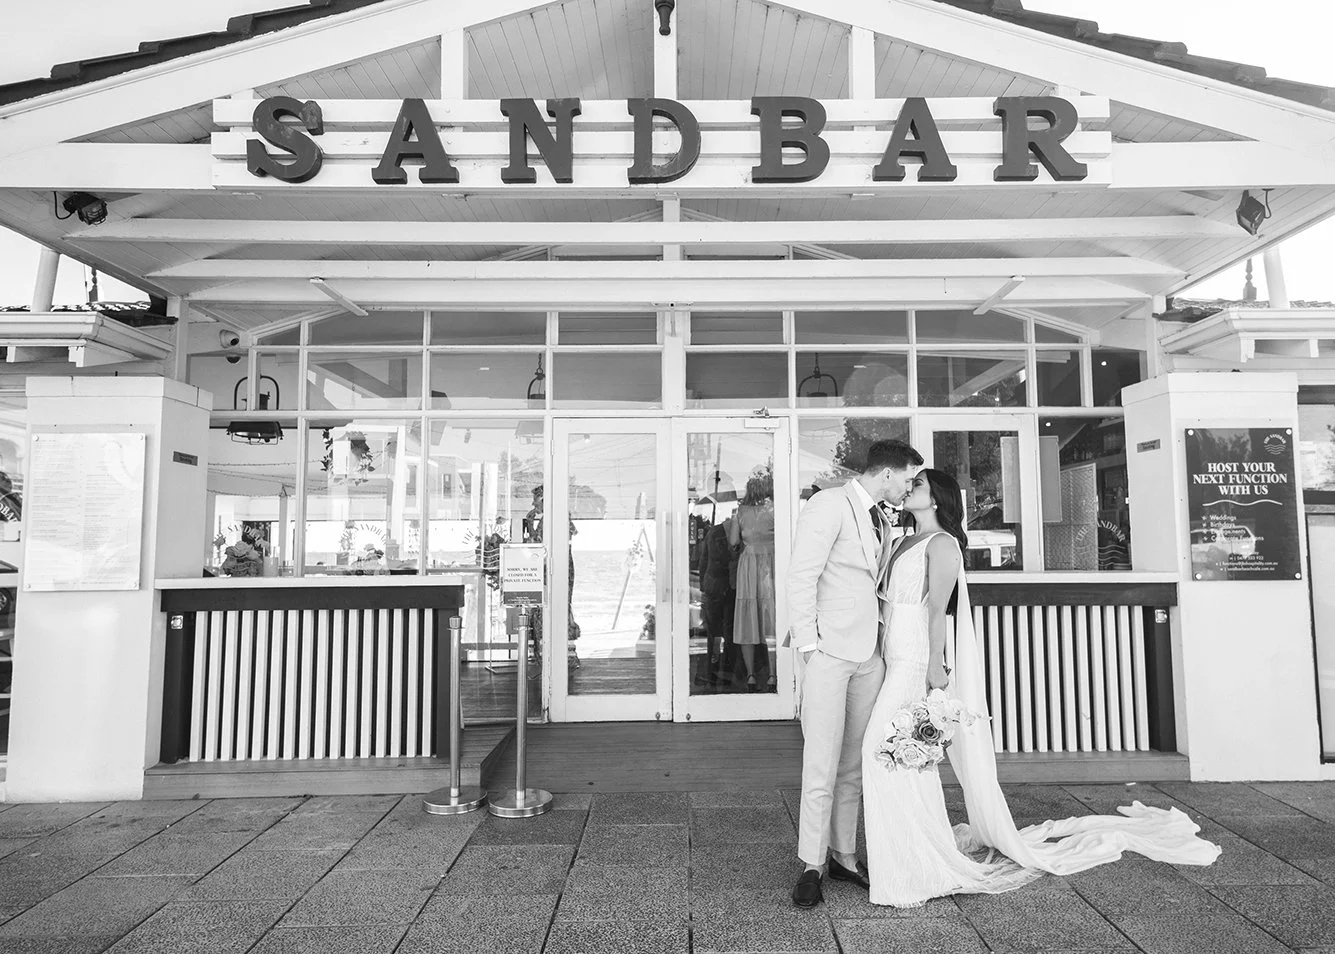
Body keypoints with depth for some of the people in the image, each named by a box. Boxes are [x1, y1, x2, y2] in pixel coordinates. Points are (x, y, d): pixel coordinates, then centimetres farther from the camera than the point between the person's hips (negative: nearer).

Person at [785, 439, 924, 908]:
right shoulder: (829, 504, -7)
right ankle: (812, 865, 7)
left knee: (854, 763, 10)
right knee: (822, 764, -5)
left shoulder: (881, 521, 18)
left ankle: (842, 855, 22)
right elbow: (801, 577, -11)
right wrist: (808, 643, -15)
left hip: (868, 653, 7)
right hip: (828, 650, -7)